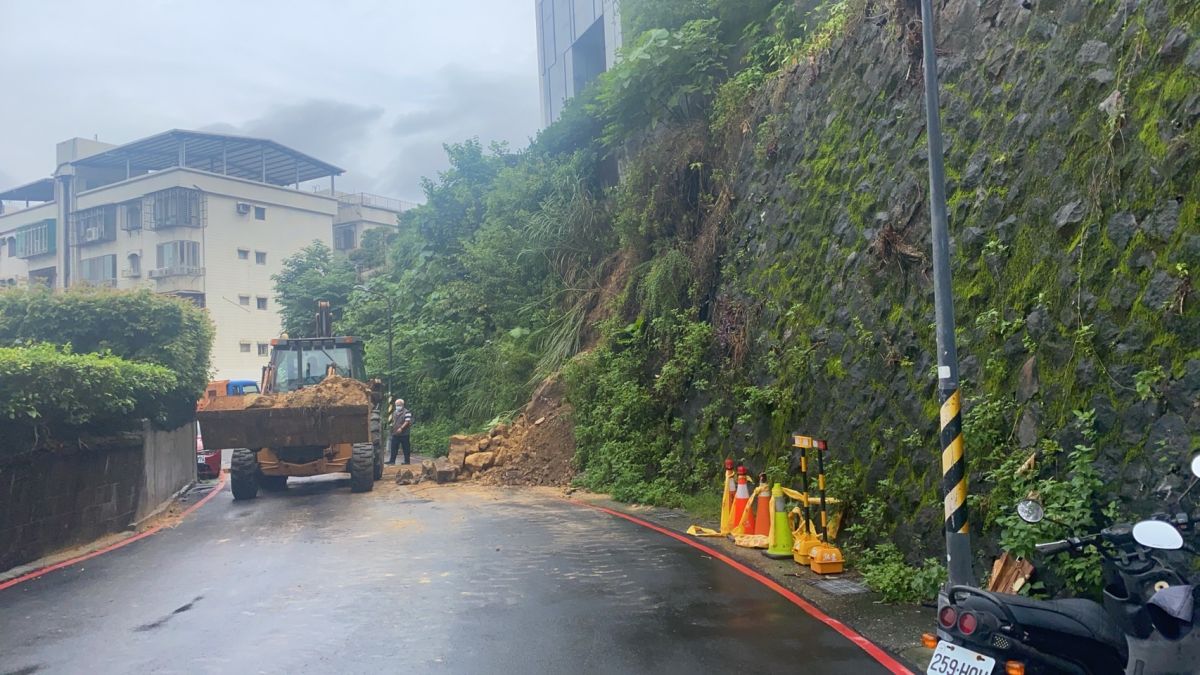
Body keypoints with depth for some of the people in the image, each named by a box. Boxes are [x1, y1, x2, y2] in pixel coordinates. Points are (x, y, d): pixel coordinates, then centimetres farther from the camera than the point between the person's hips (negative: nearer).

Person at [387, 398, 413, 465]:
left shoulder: (406, 412, -7)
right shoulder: (394, 413, 16)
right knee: (393, 447, 6)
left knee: (406, 448, 0)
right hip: (395, 434, 7)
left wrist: (401, 428, -26)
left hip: (404, 434, -7)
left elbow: (407, 422, -16)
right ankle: (392, 460, 11)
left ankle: (407, 461, 6)